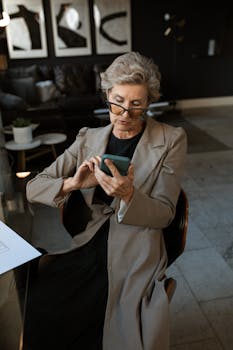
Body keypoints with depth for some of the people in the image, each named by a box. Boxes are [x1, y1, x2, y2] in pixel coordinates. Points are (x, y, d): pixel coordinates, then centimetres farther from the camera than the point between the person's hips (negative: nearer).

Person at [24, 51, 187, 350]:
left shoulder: (171, 140, 0)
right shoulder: (89, 138, 8)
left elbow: (164, 214, -1)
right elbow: (34, 187, 5)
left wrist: (128, 194, -22)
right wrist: (73, 183, -17)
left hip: (135, 257, -3)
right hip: (88, 246, 3)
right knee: (35, 314, -18)